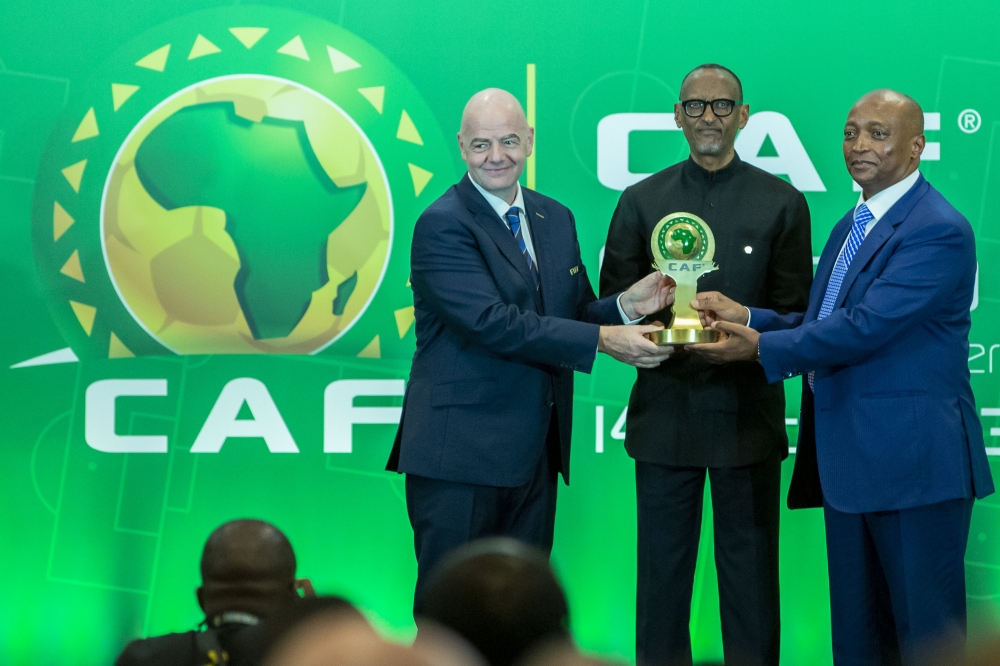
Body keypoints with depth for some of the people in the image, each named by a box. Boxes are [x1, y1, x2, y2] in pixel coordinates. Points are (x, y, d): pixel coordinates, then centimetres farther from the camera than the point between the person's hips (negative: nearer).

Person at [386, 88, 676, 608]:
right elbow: (492, 322, -21)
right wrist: (602, 339, -23)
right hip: (460, 453, -7)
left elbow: (570, 315, 18)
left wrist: (626, 306, -4)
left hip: (535, 449, 7)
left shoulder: (556, 219, 14)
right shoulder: (442, 225, -11)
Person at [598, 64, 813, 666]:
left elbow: (795, 313, 1)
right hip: (666, 409, 1)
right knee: (662, 572, 6)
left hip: (748, 411, -1)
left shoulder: (782, 203, 5)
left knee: (750, 570, 5)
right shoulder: (641, 201, 8)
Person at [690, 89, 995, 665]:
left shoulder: (939, 231, -15)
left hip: (913, 464, -9)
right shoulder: (850, 227, 18)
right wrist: (747, 317, 2)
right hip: (848, 463, 9)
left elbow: (863, 327, -22)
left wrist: (760, 348, -18)